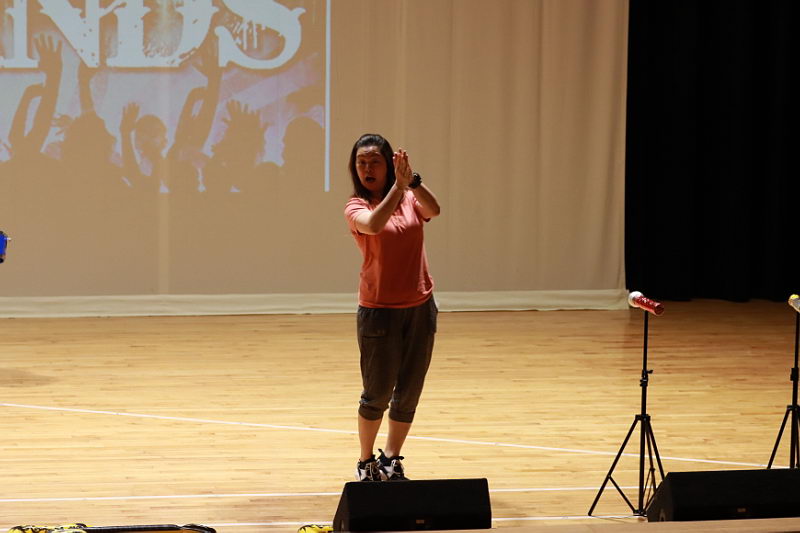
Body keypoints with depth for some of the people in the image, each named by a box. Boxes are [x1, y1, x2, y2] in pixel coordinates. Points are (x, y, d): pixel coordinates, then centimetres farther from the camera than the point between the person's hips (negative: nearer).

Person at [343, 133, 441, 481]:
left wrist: (412, 181, -38)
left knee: (409, 393, 9)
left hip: (420, 308, 3)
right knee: (377, 395, 1)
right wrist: (398, 185, -38)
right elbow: (373, 225, -29)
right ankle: (366, 463, 19)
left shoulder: (410, 199, 3)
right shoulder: (356, 207, -5)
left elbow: (433, 210, -20)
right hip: (379, 311, -3)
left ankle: (391, 462, 24)